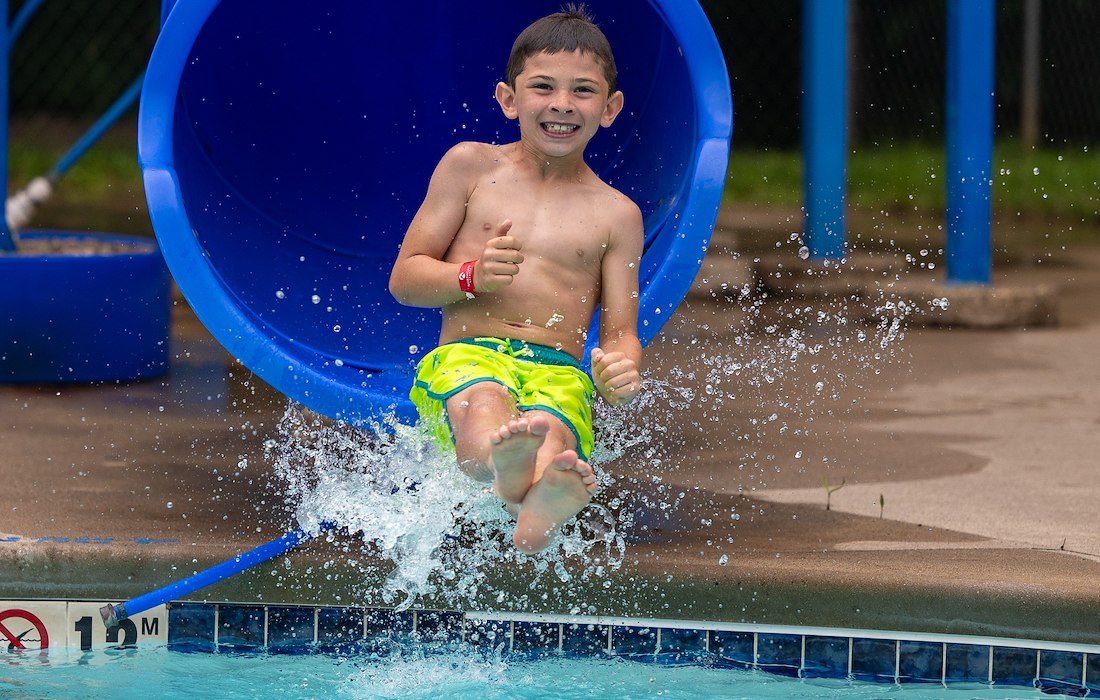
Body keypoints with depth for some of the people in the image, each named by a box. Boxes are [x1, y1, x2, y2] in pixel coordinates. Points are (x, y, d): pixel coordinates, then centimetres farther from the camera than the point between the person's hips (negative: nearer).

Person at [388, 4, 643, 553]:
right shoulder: (472, 167, 14)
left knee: (551, 429, -39)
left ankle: (538, 510, -74)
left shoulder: (615, 215, 16)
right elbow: (404, 279, 13)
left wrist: (622, 372, -13)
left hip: (559, 371, 1)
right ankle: (503, 460, -77)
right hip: (466, 356, -1)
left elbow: (620, 333, 13)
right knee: (484, 406, -41)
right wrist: (472, 277, -9)